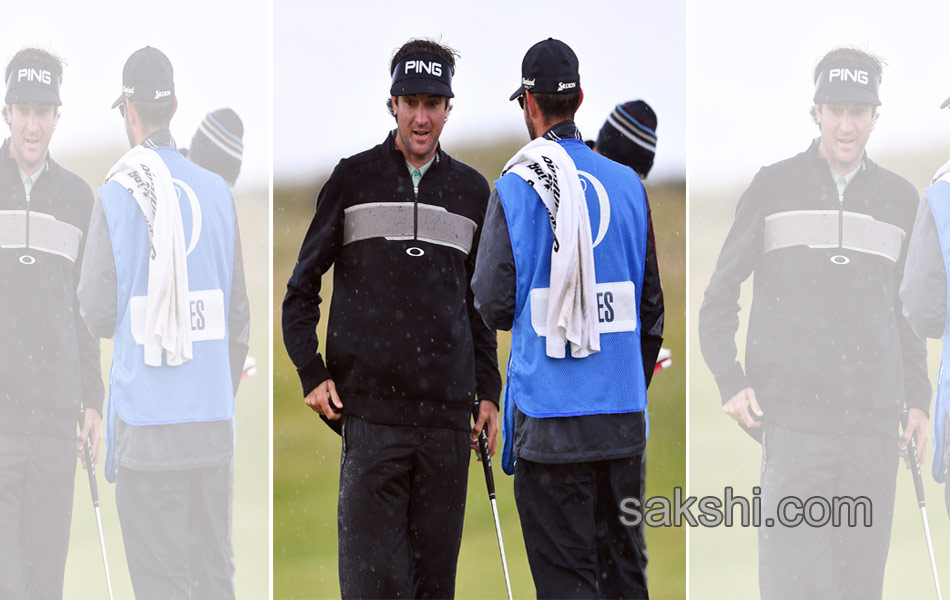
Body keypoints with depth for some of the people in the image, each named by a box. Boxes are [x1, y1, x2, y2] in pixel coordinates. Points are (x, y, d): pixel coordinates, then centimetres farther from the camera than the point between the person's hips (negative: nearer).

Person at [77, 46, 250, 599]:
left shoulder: (117, 198, -7)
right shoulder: (218, 194, 3)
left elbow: (99, 315, -4)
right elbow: (238, 313, 9)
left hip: (146, 425, -3)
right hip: (213, 416, 4)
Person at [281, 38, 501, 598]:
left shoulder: (472, 190, 14)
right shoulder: (353, 178, 6)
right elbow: (303, 284, 10)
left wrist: (488, 391, 14)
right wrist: (312, 374, 0)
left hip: (448, 413, 3)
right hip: (369, 410, -3)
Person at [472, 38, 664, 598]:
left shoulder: (518, 187, -8)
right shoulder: (628, 184, 6)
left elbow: (495, 302, -7)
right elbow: (652, 305, 12)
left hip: (551, 416, -4)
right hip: (623, 415, 4)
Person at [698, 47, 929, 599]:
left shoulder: (899, 198, 15)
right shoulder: (774, 188, 7)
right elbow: (721, 293, 11)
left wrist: (917, 398, 13)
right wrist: (730, 380, -3)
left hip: (874, 423, 3)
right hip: (793, 417, -3)